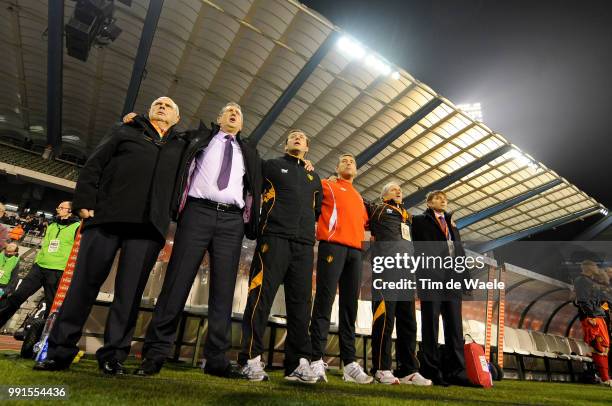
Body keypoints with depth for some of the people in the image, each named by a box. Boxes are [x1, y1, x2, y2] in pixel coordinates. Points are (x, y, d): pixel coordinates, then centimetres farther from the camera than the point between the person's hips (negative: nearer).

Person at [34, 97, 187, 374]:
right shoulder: (125, 131, 19)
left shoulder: (182, 146, 21)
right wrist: (85, 203, -1)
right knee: (84, 283, 0)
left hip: (149, 226, 0)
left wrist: (169, 218, 2)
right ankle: (60, 350, 11)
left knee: (130, 291, -2)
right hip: (106, 216, 0)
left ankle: (113, 354, 6)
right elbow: (93, 166, 11)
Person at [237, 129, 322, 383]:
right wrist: (271, 216, 8)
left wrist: (307, 228, 16)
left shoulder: (314, 178, 27)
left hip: (304, 243, 4)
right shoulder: (271, 166, 15)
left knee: (300, 301, -1)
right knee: (261, 295, -11)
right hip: (274, 237, -4)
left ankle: (298, 363, 3)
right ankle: (251, 359, -6)